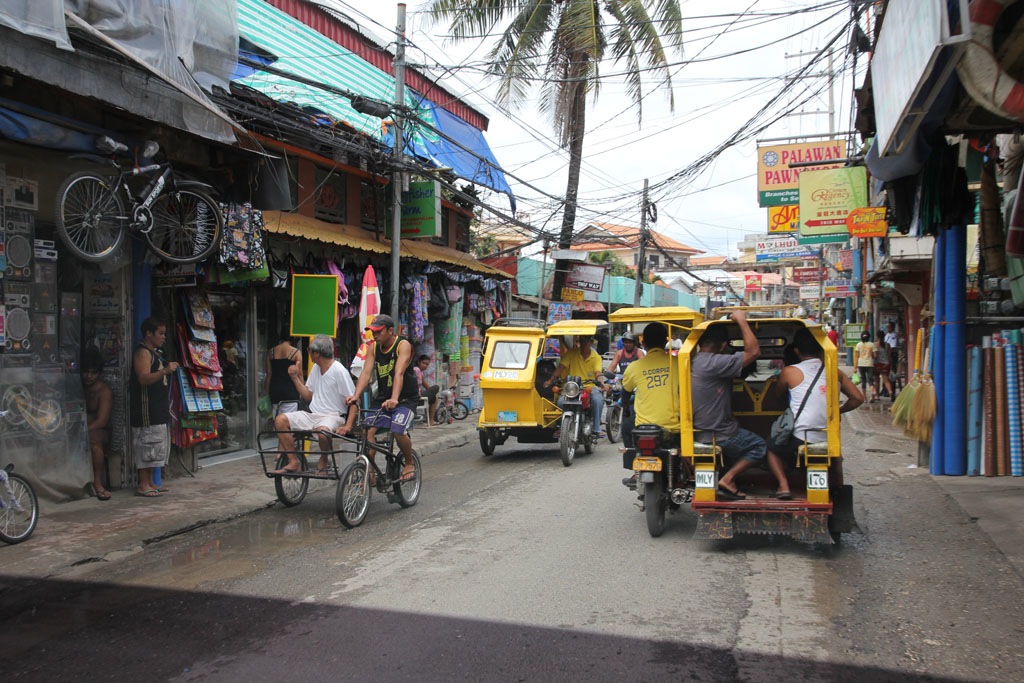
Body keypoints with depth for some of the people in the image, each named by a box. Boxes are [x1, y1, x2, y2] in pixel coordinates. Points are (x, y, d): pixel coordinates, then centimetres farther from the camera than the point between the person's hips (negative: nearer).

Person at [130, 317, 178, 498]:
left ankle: (149, 483, 18)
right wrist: (165, 371, -34)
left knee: (156, 446, 12)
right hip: (146, 410, -10)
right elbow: (144, 378, -25)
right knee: (147, 446, -8)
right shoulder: (143, 352, -11)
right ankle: (143, 485, -4)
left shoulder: (155, 353, 20)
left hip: (158, 410, 10)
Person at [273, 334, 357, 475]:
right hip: (312, 415, 8)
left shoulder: (339, 371, -12)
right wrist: (295, 378, 7)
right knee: (280, 420, -12)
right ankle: (293, 462, -8)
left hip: (332, 416, -8)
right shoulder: (316, 368, 13)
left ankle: (323, 461, -8)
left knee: (322, 431, -40)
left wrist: (348, 426, -25)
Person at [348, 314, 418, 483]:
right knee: (369, 430, -13)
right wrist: (356, 395, -26)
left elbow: (399, 373, -29)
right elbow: (366, 372, -9)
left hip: (406, 398, -5)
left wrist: (394, 399, -43)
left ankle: (410, 463, 2)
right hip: (382, 398, 5)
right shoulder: (374, 347, 2)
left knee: (398, 431, -25)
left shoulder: (403, 345, -15)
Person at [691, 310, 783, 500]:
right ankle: (727, 480, -1)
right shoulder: (714, 363, -24)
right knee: (760, 447, 12)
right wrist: (741, 320, -14)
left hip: (699, 432, 9)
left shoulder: (695, 362, 3)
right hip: (718, 437, -9)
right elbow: (754, 351, -23)